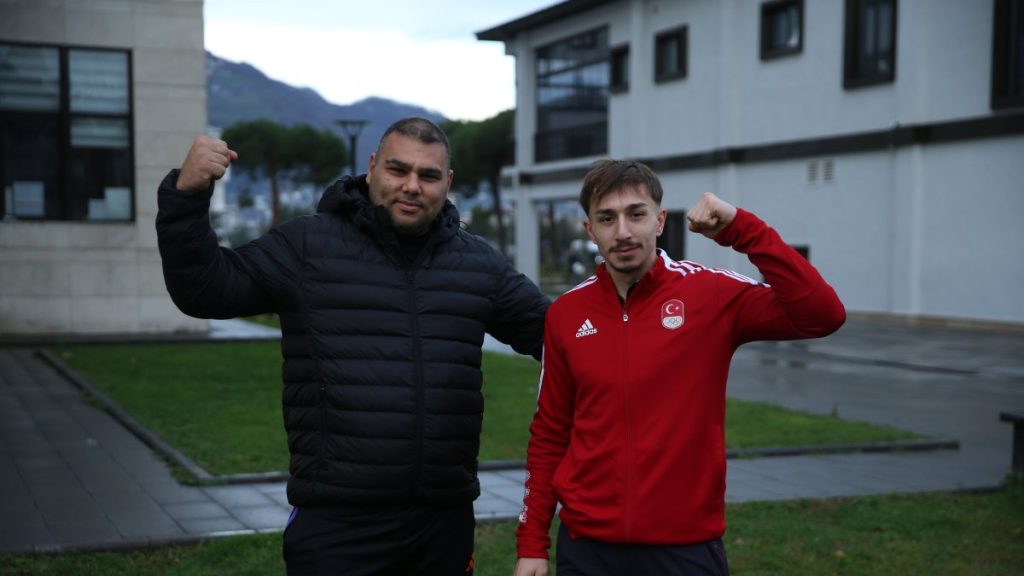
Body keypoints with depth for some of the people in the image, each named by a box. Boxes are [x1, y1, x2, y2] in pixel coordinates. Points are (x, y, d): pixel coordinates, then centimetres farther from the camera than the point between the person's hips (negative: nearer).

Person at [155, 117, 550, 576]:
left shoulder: (479, 263, 11)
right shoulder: (308, 245, 0)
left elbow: (552, 332, 16)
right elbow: (206, 289, -3)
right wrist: (186, 196, -16)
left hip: (445, 518, 4)